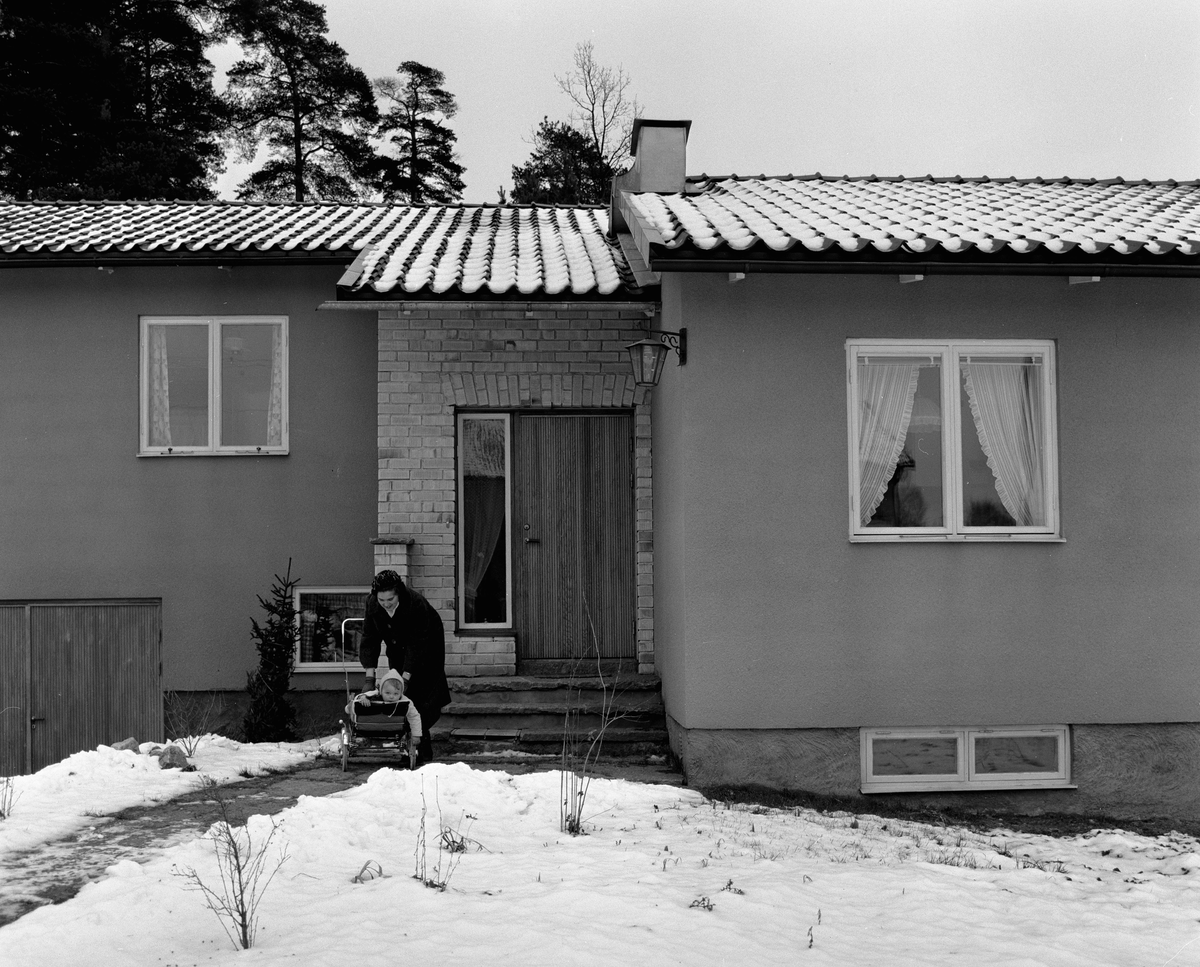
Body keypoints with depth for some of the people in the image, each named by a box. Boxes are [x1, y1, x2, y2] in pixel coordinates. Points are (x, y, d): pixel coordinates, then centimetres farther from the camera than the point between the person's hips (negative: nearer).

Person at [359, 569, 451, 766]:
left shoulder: (416, 603, -34)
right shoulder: (372, 603, -20)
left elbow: (417, 644, -31)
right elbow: (369, 639, -17)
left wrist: (406, 678, -34)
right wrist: (369, 677, -24)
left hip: (426, 650, -5)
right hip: (398, 650, 5)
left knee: (423, 700, -12)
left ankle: (422, 751, -10)